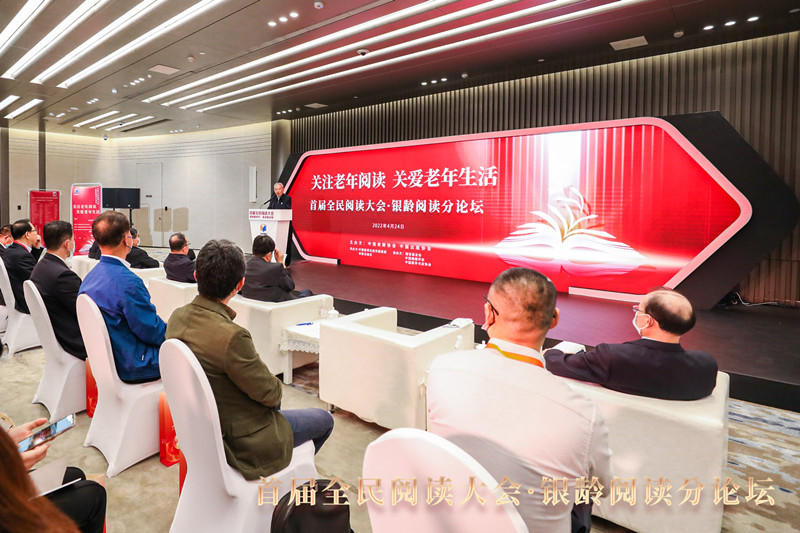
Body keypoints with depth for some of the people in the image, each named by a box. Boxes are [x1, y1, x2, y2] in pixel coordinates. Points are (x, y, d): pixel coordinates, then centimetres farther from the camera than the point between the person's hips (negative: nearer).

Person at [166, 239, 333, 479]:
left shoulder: (177, 317, -10)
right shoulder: (231, 336, -37)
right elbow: (271, 393, -23)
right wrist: (275, 385, -1)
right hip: (240, 440, -8)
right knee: (325, 420, 13)